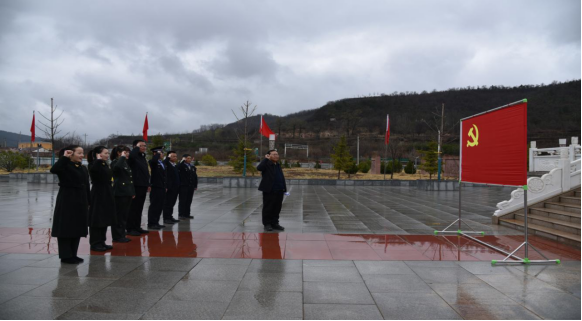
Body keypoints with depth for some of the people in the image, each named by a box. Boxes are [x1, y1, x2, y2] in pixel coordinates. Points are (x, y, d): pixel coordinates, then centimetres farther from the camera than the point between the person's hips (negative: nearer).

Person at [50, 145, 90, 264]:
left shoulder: (83, 168, 12)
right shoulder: (65, 166, -9)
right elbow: (53, 169, -32)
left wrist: (88, 203, 12)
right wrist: (64, 157, -26)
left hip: (80, 202, 7)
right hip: (66, 201, -7)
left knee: (77, 228, 11)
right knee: (65, 228, 0)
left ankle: (73, 254, 22)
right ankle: (65, 256, 8)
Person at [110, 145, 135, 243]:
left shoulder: (125, 162, 18)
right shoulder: (115, 162, -8)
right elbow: (116, 167, -35)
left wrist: (133, 192, 17)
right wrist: (122, 157, -21)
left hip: (127, 193, 9)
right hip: (120, 193, -9)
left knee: (125, 215, 11)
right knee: (119, 216, -3)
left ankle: (122, 235, 18)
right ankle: (117, 237, 3)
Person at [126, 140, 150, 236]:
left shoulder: (143, 157, 17)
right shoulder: (134, 157, -10)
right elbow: (131, 155, -37)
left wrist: (148, 184, 20)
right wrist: (137, 147, -19)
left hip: (143, 186, 8)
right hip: (135, 186, -8)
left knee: (139, 208, 13)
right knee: (133, 208, -2)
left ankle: (137, 227, 21)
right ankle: (130, 229, 4)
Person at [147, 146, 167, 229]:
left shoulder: (162, 163, 18)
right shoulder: (153, 162, -8)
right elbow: (153, 160, -35)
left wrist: (165, 187, 19)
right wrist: (158, 154, -17)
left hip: (162, 188, 8)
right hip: (155, 187, -8)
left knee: (160, 206, 11)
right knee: (154, 206, -4)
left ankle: (156, 222, 19)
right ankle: (151, 223, 2)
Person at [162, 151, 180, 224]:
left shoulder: (176, 166, 18)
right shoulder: (166, 164, -7)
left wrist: (178, 186, 15)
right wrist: (168, 157, -22)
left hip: (175, 188, 8)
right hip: (169, 188, -8)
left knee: (172, 203, 14)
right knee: (167, 203, -3)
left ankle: (170, 217, 23)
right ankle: (166, 218, 2)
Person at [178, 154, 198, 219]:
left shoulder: (192, 166, 14)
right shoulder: (182, 165, -4)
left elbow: (195, 176, 16)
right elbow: (178, 168, -29)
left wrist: (195, 185, 12)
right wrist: (183, 161, -23)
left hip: (191, 187, 6)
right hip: (183, 186, -6)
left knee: (189, 201, 9)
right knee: (182, 200, 0)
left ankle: (187, 214, 18)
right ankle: (181, 214, 5)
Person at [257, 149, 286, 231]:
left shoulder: (278, 165, 17)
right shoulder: (266, 164, -5)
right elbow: (259, 168, -27)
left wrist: (284, 188, 13)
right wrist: (266, 159, -19)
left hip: (279, 191, 6)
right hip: (269, 191, -6)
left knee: (277, 209, 11)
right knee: (268, 208, 4)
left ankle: (275, 223, 21)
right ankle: (267, 224, 14)